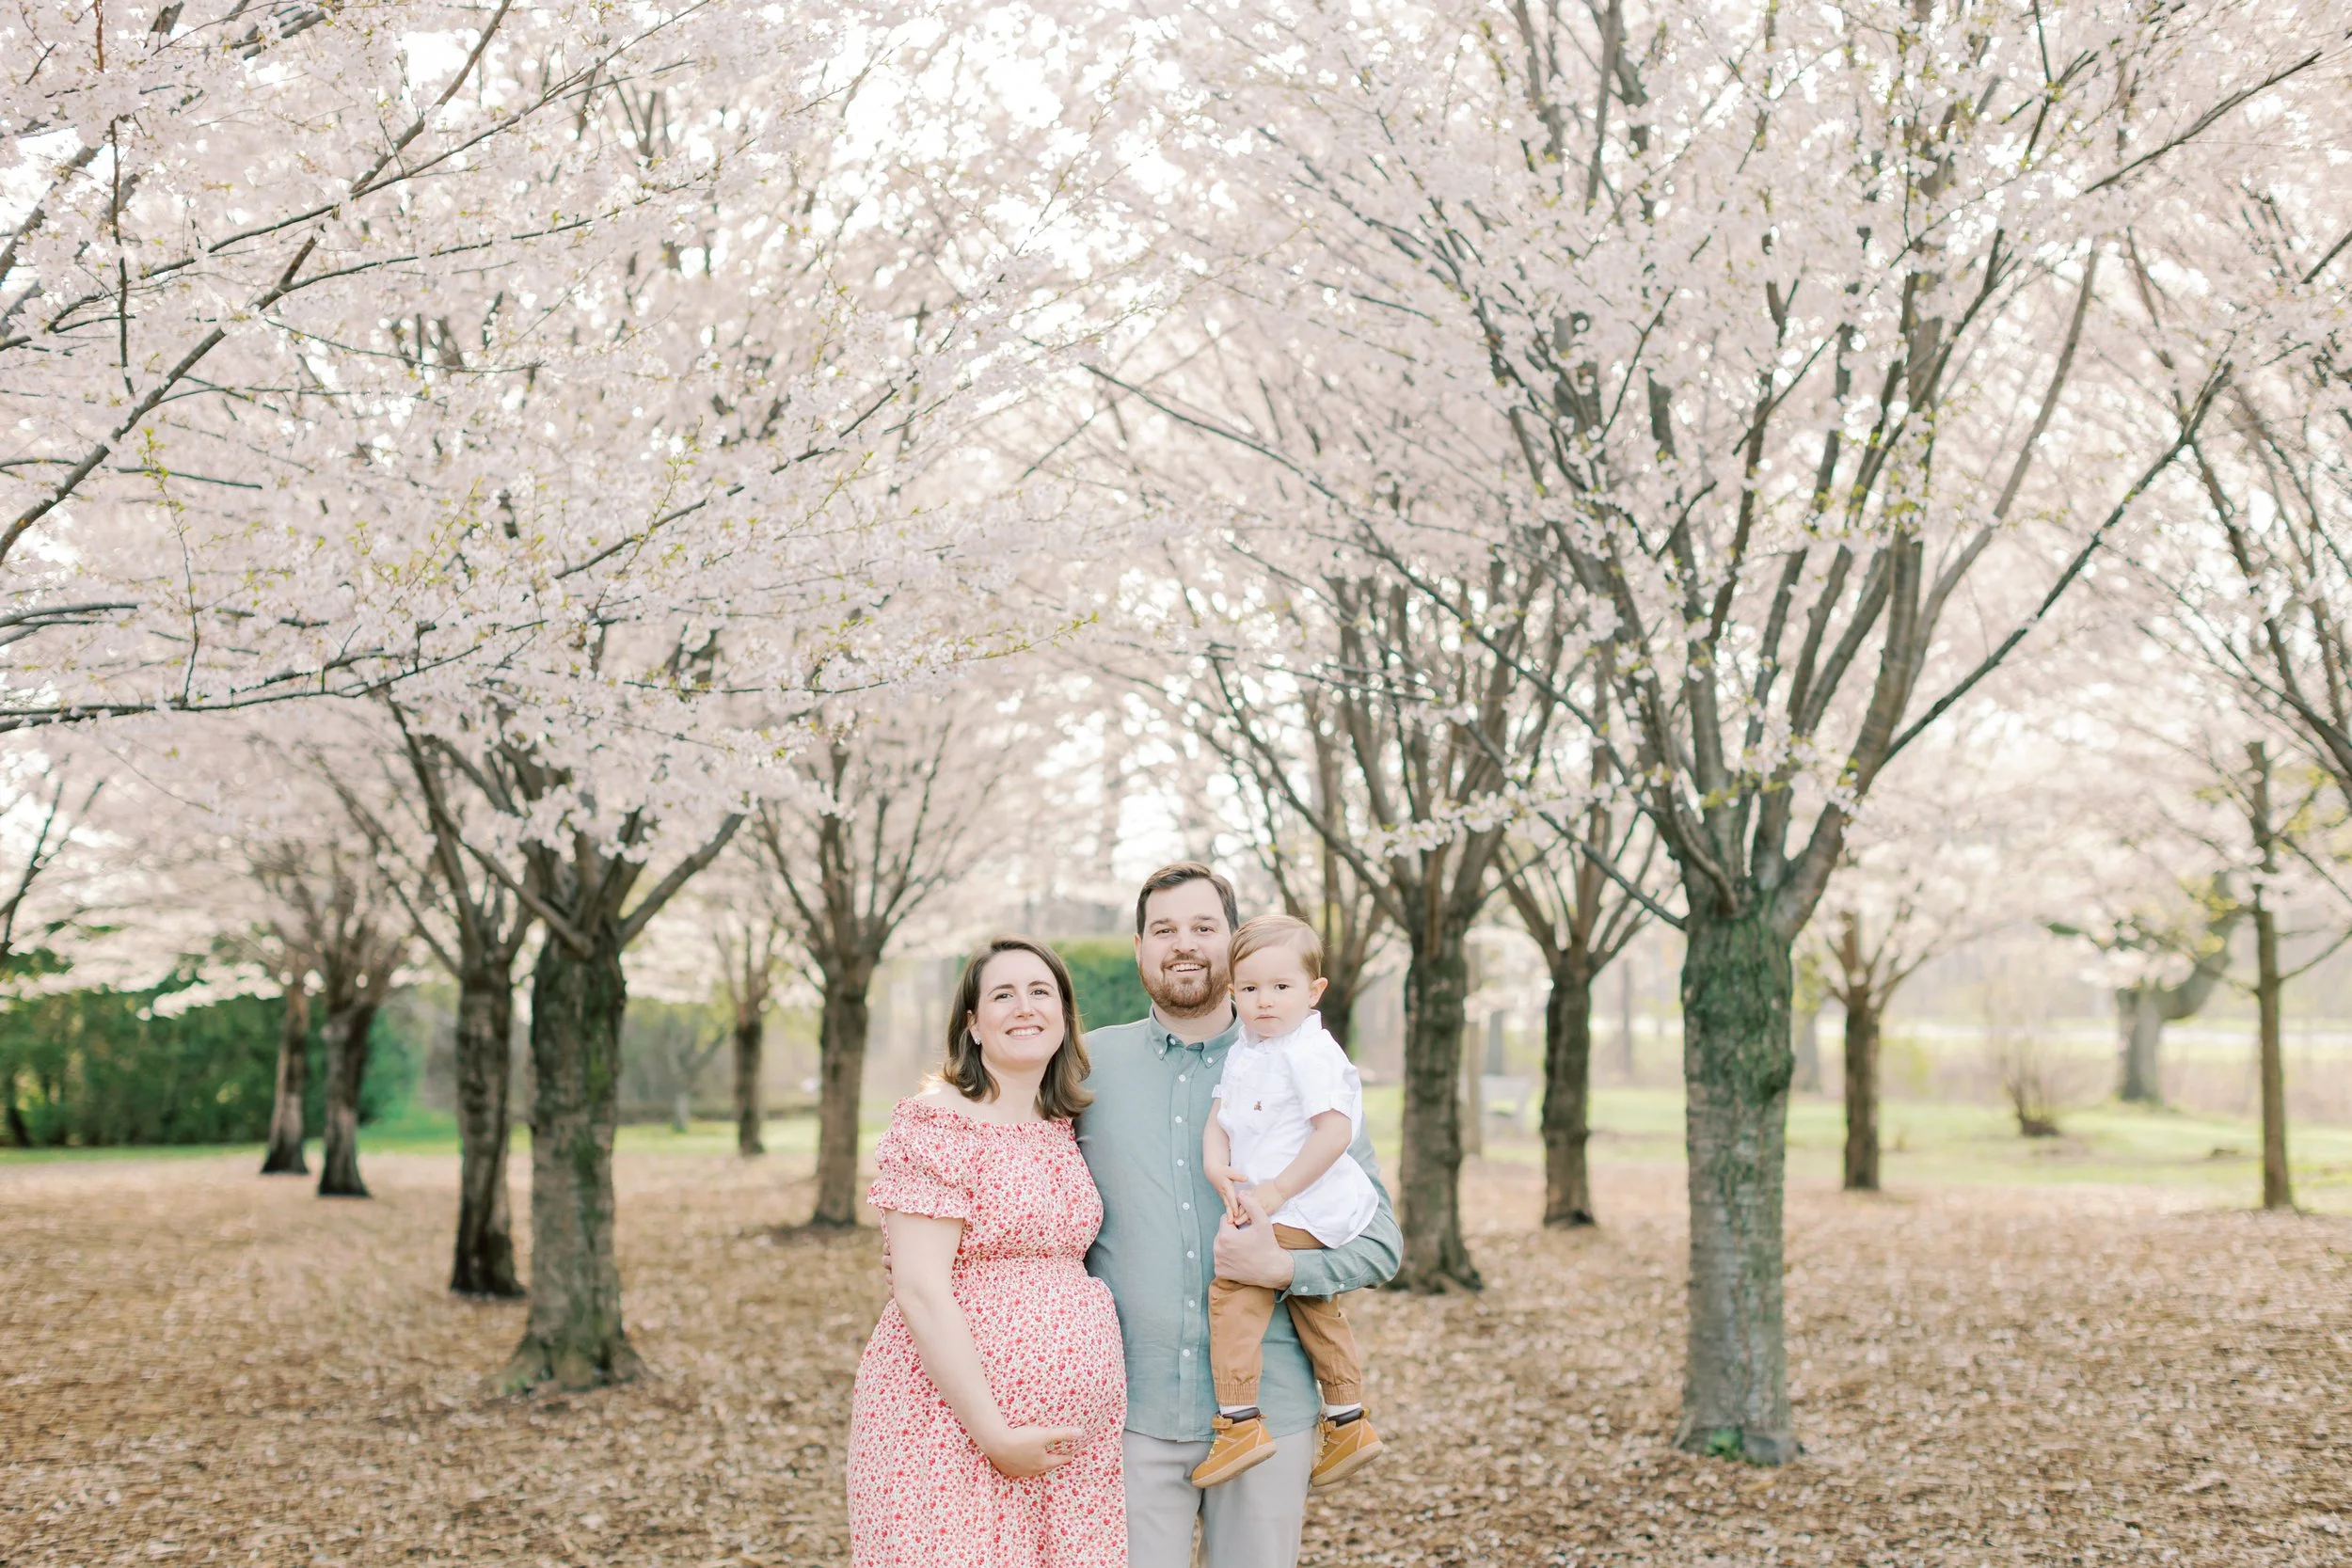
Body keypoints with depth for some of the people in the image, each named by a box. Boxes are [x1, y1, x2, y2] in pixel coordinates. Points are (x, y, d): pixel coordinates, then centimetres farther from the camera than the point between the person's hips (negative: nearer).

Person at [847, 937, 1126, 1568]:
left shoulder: (1060, 1130, 13)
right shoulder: (935, 1123, -10)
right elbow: (919, 1292, -16)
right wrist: (995, 1435, -17)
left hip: (1071, 1435, 7)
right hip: (954, 1427, -7)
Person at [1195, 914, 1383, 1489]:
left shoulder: (1309, 1052, -17)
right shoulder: (1242, 1053, 11)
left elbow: (1335, 1132, -24)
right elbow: (1217, 1119, 6)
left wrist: (1277, 1191, -23)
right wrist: (1217, 1167, -15)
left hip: (1302, 1209, -11)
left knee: (1231, 1289, -17)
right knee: (1314, 1309, 20)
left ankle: (1239, 1422, -15)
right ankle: (1347, 1423, 34)